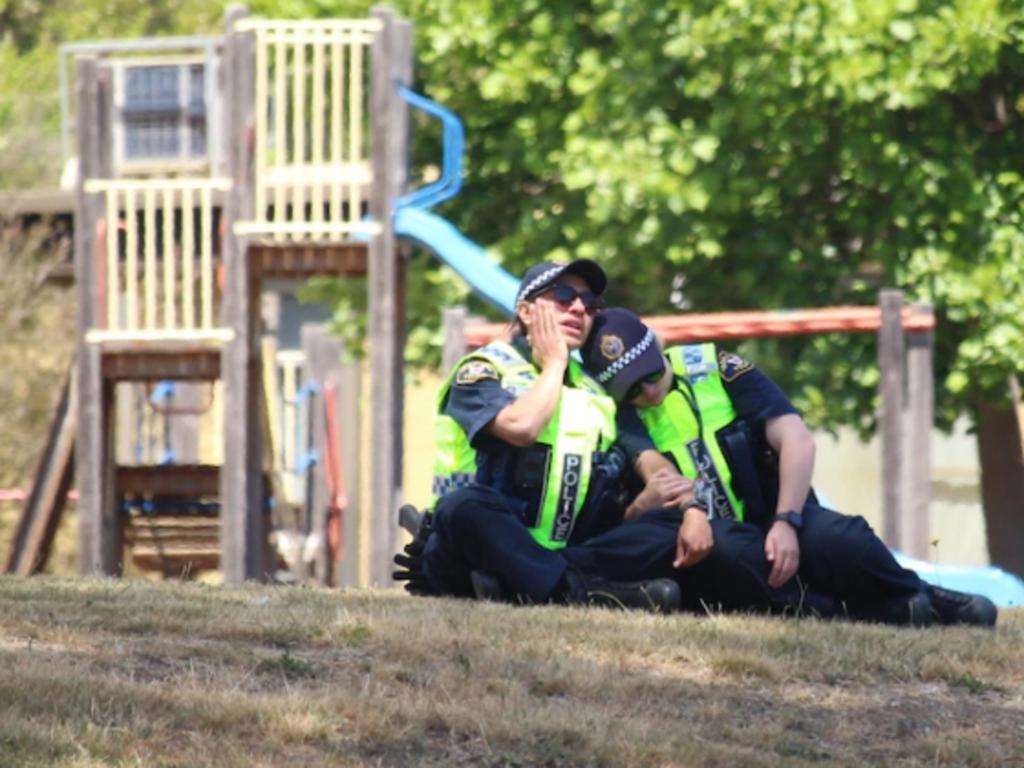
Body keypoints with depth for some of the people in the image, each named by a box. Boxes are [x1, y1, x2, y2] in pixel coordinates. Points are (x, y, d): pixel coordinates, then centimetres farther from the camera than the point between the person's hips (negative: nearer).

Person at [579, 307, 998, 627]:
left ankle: (919, 598, -4)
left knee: (836, 539, -36)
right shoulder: (619, 423, 0)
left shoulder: (717, 370, -2)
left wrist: (785, 523, -23)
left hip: (775, 527, -1)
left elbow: (795, 441, -10)